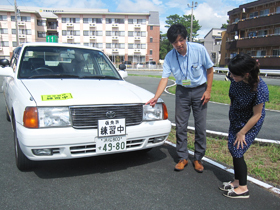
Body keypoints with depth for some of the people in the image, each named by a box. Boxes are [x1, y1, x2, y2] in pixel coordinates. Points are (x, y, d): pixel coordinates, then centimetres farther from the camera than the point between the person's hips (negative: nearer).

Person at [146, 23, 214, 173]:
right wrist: (156, 97, -27)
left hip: (199, 90, -1)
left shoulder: (199, 49, -14)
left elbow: (209, 69, -4)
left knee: (200, 127, 2)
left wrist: (208, 90, -8)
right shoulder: (169, 57, -10)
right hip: (182, 91, 2)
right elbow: (164, 78, -14)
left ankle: (198, 158, 18)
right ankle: (183, 157, 19)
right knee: (180, 126, 3)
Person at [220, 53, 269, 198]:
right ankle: (237, 181, 29)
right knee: (232, 149, 12)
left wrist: (242, 133, -14)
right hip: (236, 119, 7)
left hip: (250, 123, -7)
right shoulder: (236, 79, -17)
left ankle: (243, 189, 13)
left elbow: (256, 115, -22)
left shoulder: (260, 89, -33)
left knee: (237, 152, -4)